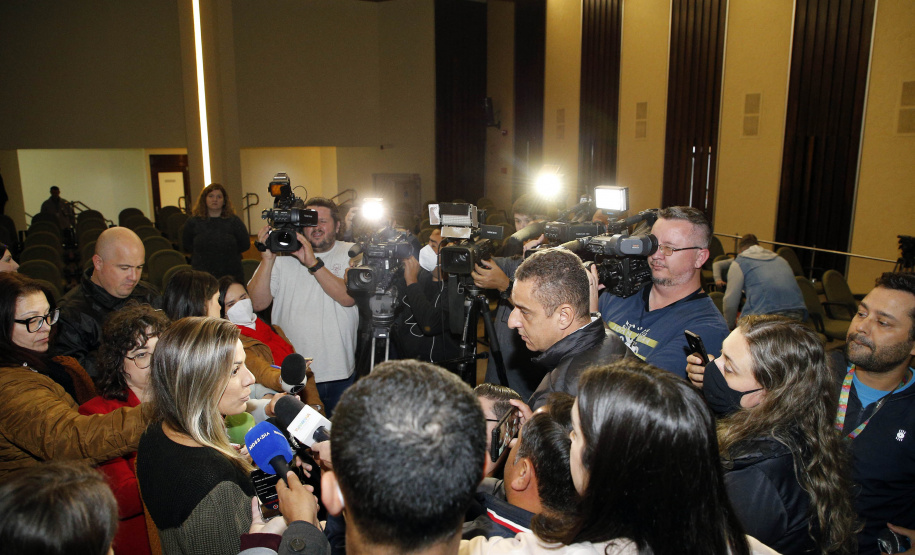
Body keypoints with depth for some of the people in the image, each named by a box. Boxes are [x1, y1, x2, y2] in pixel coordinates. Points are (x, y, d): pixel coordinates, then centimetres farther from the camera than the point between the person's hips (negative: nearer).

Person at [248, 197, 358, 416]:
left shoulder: (351, 254, 2)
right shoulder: (282, 254, 3)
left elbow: (348, 297, -16)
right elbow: (257, 303, -7)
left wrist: (313, 263, -21)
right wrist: (268, 259, -17)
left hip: (340, 373, 0)